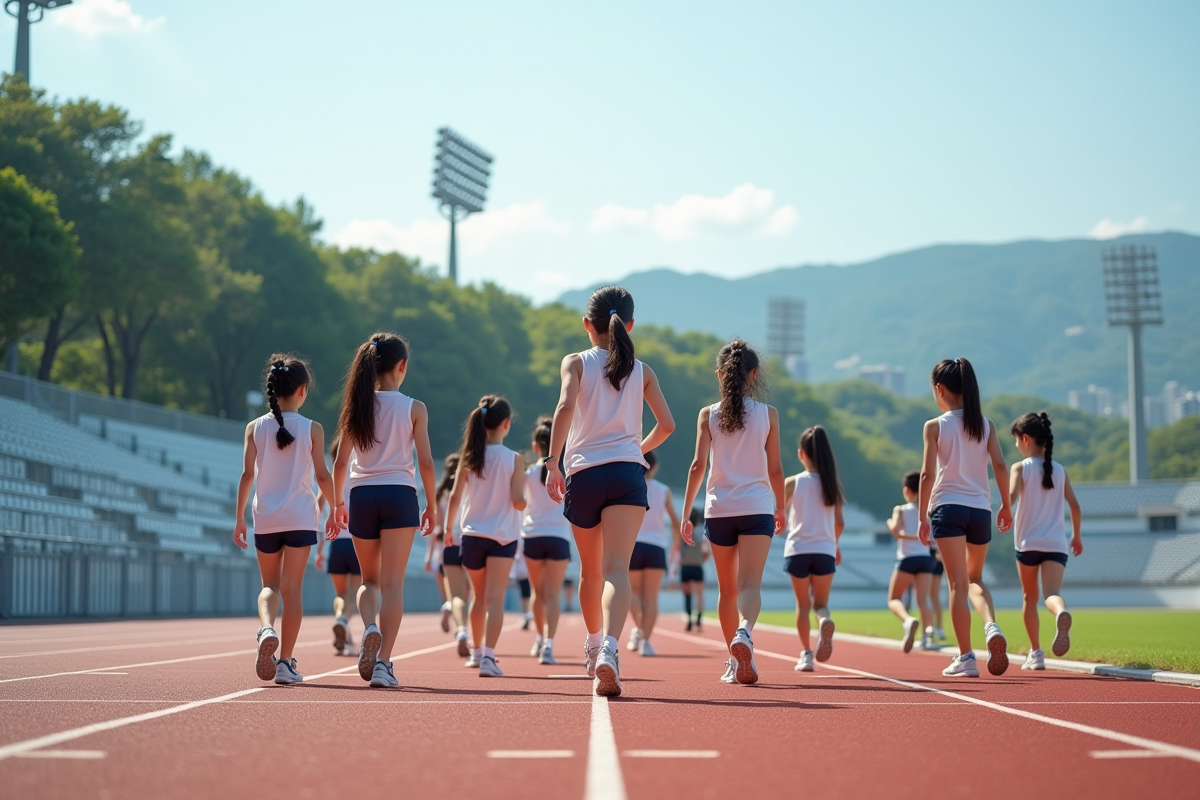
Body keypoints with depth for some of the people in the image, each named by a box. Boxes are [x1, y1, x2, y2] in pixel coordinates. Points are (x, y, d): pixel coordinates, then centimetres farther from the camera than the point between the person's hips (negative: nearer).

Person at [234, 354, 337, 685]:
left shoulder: (255, 428, 1)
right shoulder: (312, 429, -3)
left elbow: (247, 475, -1)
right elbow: (322, 476, -1)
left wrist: (239, 518, 7)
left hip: (265, 518, 2)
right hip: (301, 517, -2)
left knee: (269, 585, 15)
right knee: (292, 587, 2)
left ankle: (267, 629, -16)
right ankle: (286, 661, 0)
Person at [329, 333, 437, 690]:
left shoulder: (358, 406, 5)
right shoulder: (414, 408, -1)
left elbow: (341, 462, 5)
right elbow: (426, 462, -2)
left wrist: (337, 505, 15)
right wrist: (431, 506, 9)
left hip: (361, 496, 2)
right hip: (399, 495, -2)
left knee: (369, 579, 17)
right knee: (392, 583, -2)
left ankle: (369, 627, -13)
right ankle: (383, 662, -11)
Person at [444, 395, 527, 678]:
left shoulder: (468, 456, -2)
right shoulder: (514, 459, -8)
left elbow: (455, 497, -3)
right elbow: (518, 501, -11)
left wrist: (449, 527, 10)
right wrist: (524, 503, 12)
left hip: (472, 534, 3)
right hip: (503, 536, -3)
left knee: (480, 597, 21)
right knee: (495, 599, -8)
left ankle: (477, 652, 33)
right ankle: (488, 655, -23)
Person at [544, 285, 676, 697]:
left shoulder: (576, 362, 5)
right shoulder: (641, 370, 12)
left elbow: (566, 406, -13)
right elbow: (666, 424, 8)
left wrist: (553, 462, -15)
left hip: (583, 472, 0)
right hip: (627, 473, 0)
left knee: (590, 570, 20)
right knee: (616, 568, -15)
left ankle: (594, 647, 38)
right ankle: (609, 651, -38)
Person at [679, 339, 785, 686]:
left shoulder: (708, 415, 2)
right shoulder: (768, 414, 1)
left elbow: (698, 464, -5)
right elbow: (775, 468, 4)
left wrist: (686, 512, -1)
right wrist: (781, 507, 19)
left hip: (719, 509, 2)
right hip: (757, 508, -1)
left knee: (727, 589, 14)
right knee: (750, 583, -10)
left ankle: (735, 663, 19)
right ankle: (744, 632, -41)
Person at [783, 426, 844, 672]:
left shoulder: (793, 483, -3)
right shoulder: (831, 484, 3)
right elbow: (839, 523, 6)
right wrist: (835, 545, 22)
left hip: (797, 550, -1)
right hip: (824, 550, 1)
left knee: (802, 604, 10)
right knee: (821, 603, 11)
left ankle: (806, 653, 3)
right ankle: (825, 620, -24)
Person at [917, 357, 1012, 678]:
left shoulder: (935, 426, -3)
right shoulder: (985, 424, 6)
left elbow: (928, 474, -7)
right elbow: (1000, 465, 0)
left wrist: (922, 516, -1)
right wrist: (1006, 505, 10)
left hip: (947, 508, -3)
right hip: (980, 508, 3)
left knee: (958, 584, -1)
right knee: (975, 579, 20)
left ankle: (965, 658, -5)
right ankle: (992, 626, -9)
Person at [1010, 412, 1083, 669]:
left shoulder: (1021, 467, 0)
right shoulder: (1060, 470, 10)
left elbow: (1011, 496, -19)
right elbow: (1075, 506, 11)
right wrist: (1076, 535, 21)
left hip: (1028, 542, -1)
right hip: (1056, 544, 2)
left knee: (1029, 597, 15)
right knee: (1051, 593, -14)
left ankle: (1036, 653, 19)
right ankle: (1061, 612, -50)